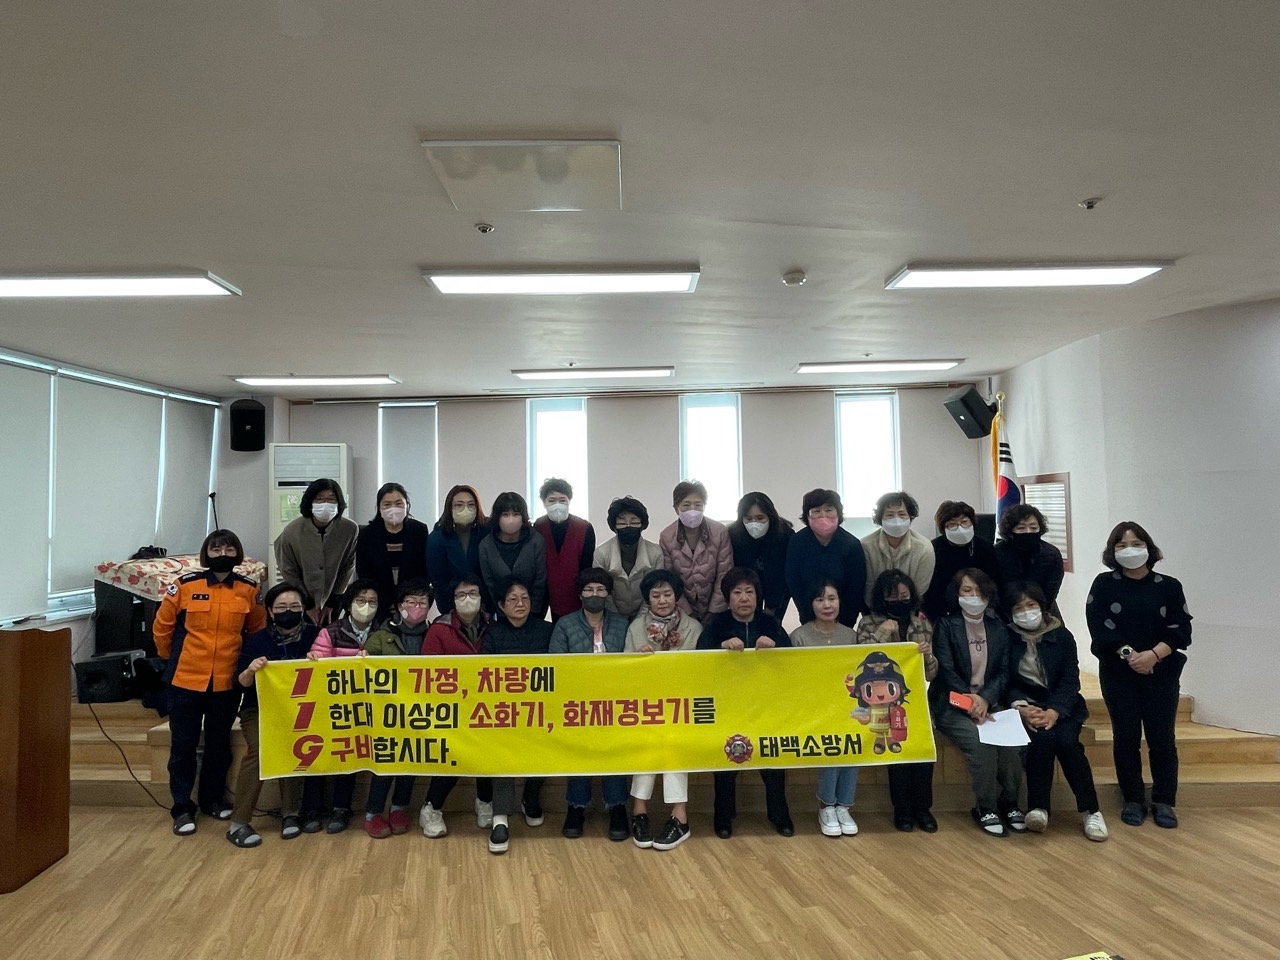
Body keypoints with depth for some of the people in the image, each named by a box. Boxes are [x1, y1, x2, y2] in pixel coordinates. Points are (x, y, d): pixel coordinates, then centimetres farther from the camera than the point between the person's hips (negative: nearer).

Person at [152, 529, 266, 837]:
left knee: (219, 744, 15)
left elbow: (258, 631, 11)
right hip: (186, 680, -2)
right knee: (183, 745, 8)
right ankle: (182, 808, 21)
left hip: (228, 682, 2)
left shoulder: (249, 590, -2)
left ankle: (213, 798, 33)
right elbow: (162, 627, 3)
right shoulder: (185, 585, -8)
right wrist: (174, 658, 12)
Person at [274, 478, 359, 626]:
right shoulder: (292, 531, -20)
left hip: (334, 599, 0)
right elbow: (289, 572, -7)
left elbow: (348, 568, -7)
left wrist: (331, 604, -2)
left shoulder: (350, 529, -21)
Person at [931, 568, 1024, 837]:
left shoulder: (998, 628, 12)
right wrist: (970, 700, -19)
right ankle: (985, 808, -11)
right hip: (953, 705, -3)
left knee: (1012, 739, -25)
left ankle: (1009, 802, -4)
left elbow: (1004, 672, 4)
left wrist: (984, 699, -13)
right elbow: (946, 671, -8)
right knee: (980, 742, -29)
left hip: (990, 703, 3)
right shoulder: (945, 625, 1)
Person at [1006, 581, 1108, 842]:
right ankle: (1038, 808, -24)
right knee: (1043, 738, -31)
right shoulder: (1007, 638, 2)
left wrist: (1054, 712, -19)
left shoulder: (1062, 636, 3)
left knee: (1067, 741, -28)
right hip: (1026, 705, -1)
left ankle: (1090, 810, -14)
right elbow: (1006, 682, 0)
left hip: (1061, 705, 1)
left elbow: (1070, 681, -3)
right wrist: (1021, 707, -19)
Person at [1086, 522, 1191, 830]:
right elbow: (1099, 626, -8)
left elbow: (1181, 630, -4)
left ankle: (1164, 802, 15)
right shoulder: (1104, 584, 1)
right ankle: (1133, 800, 15)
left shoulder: (1169, 586, 3)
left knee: (1162, 738, 2)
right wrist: (1128, 654, -19)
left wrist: (1154, 654, -19)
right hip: (1118, 674, 0)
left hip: (1162, 674, 1)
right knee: (1126, 738, 4)